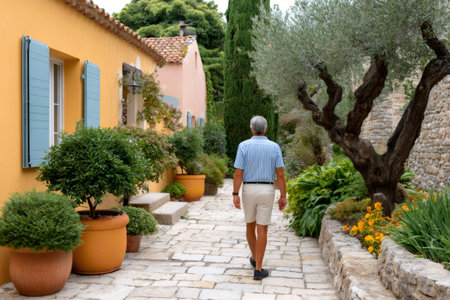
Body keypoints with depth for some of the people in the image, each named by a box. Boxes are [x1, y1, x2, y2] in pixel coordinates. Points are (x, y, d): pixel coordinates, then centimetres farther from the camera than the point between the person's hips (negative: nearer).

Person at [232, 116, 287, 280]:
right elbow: (280, 174, -6)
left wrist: (235, 195, -7)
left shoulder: (244, 146, -6)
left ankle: (255, 257, 38)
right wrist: (283, 197, 1)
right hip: (267, 191, 0)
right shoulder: (274, 147, -3)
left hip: (248, 190, 1)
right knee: (262, 229, 2)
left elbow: (238, 172, -10)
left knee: (250, 225, 20)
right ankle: (258, 269, -1)